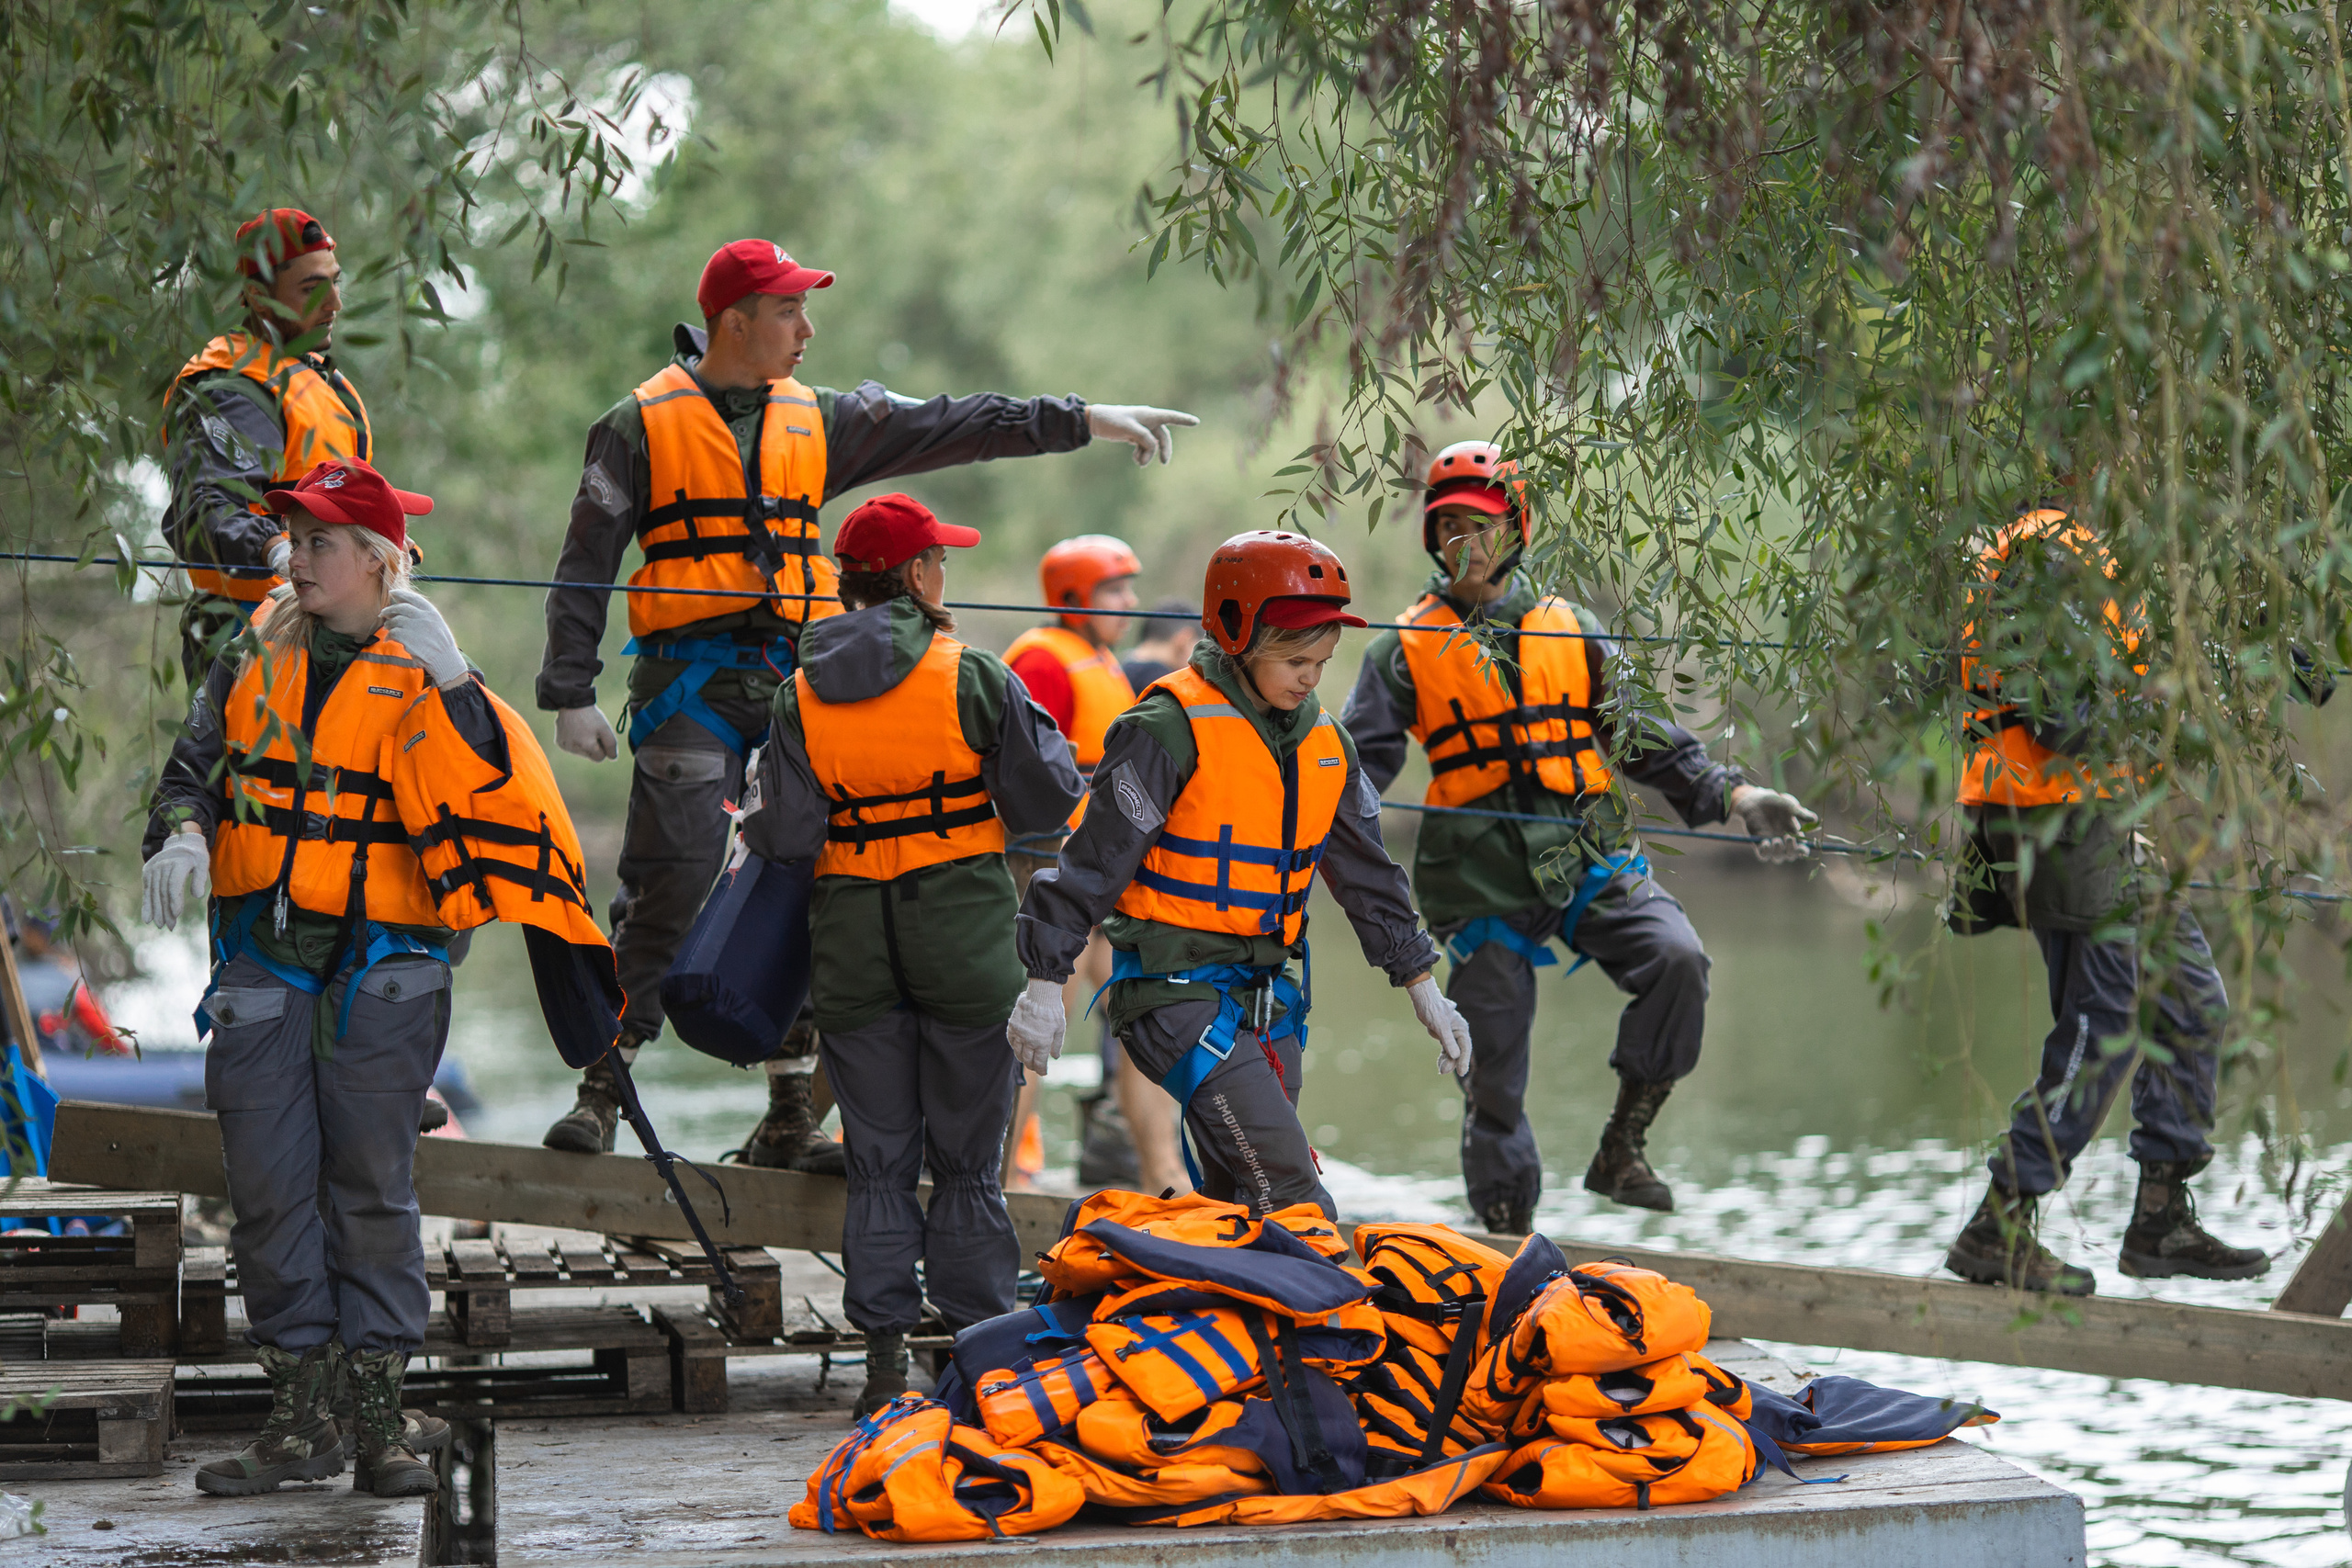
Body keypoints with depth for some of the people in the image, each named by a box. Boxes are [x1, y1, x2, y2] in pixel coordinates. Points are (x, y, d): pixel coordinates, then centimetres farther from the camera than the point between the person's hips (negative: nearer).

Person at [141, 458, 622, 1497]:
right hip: (261, 962, 4)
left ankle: (384, 1418, 5)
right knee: (268, 1190, 0)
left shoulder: (421, 680, -1)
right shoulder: (257, 659, 11)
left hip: (380, 969, -3)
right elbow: (197, 766, 15)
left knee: (370, 1190, -1)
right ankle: (298, 1419, 7)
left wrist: (440, 681, -25)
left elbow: (488, 782, -14)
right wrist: (181, 833, -5)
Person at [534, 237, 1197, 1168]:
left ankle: (790, 1117, 6)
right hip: (692, 679, -5)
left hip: (800, 674, 5)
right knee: (668, 881, -14)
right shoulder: (644, 425, 2)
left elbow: (945, 428, 15)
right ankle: (601, 1090, -6)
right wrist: (570, 693, -6)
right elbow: (586, 564, 1)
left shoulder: (817, 422, 16)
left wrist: (1081, 421, 11)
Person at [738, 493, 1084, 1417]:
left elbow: (790, 837, -4)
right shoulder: (972, 679, -8)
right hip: (966, 934, -2)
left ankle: (885, 1363, 5)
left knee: (878, 1163, 8)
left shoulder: (801, 697, 0)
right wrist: (1038, 733, 15)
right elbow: (1048, 801, -5)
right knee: (968, 1163, 6)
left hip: (854, 942, 2)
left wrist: (753, 830, 18)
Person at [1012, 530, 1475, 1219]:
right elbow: (1096, 856, -12)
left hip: (1265, 989, 8)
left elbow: (1366, 872, 21)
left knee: (1242, 1201, 10)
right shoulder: (1171, 729, -13)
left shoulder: (1326, 743, 11)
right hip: (1173, 987, -8)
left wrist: (1422, 988, 23)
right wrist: (1046, 983, -13)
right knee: (1288, 1192, -19)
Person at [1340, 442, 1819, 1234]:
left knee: (1676, 960, -25)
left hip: (1590, 860, 1)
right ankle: (1507, 1240, 16)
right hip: (1483, 879, -1)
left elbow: (1643, 736, 13)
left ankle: (1621, 1148, -13)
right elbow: (1359, 762, 5)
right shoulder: (1407, 650, 6)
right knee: (1493, 1075, 1)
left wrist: (1732, 795, 2)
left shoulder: (1572, 630, 10)